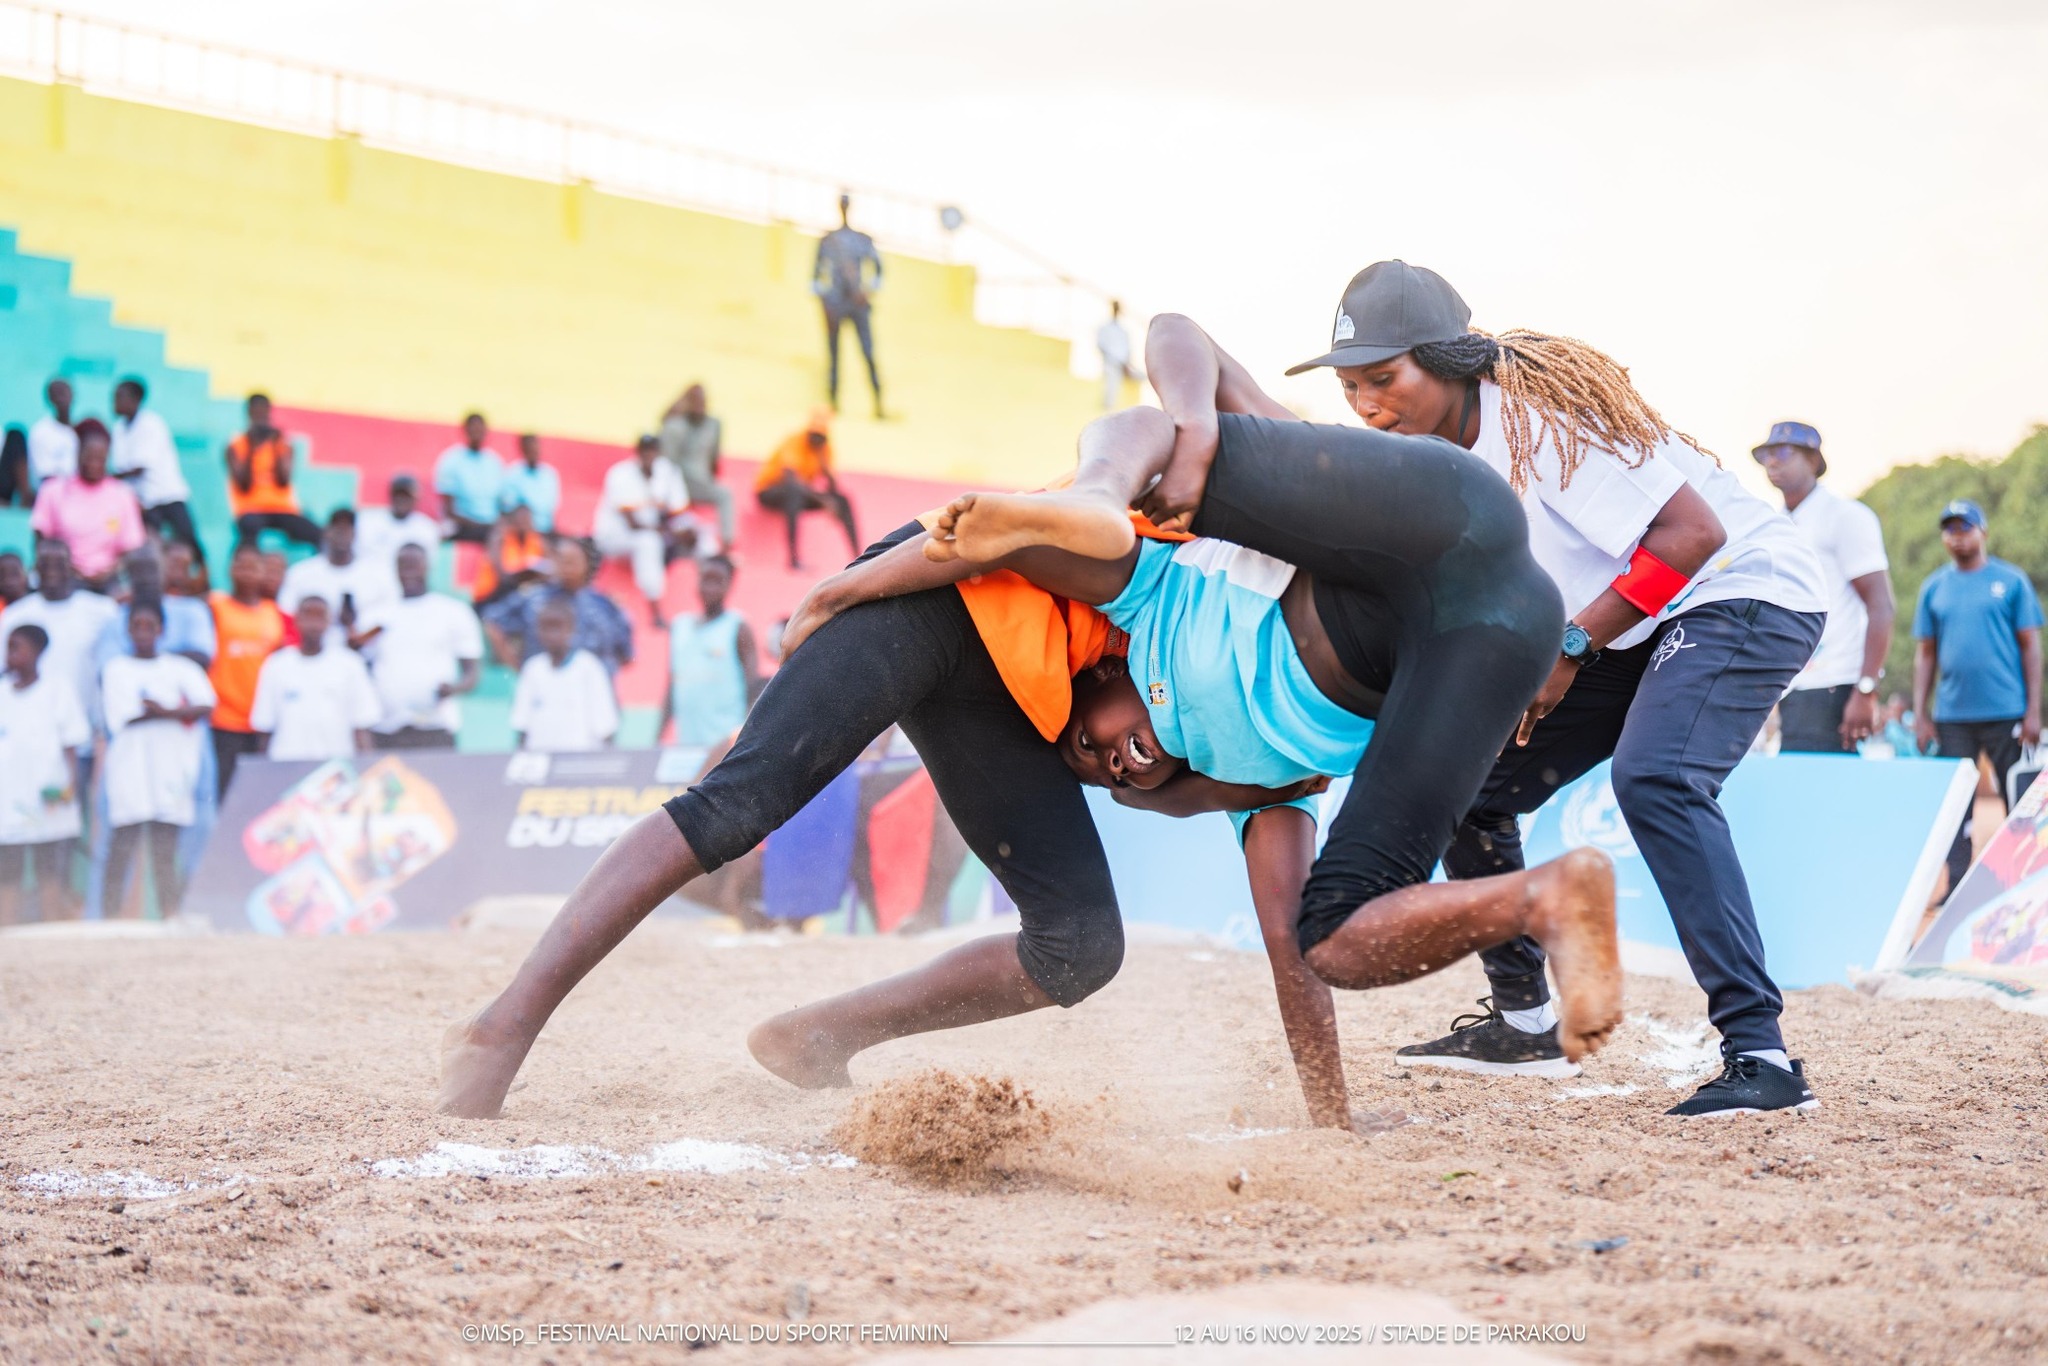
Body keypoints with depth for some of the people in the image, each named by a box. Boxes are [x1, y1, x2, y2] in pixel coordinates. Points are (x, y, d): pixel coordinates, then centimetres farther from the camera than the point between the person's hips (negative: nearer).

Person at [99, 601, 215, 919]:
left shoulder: (181, 669, 9)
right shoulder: (115, 669, 5)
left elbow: (206, 705, -4)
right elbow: (123, 718, -8)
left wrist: (164, 710, -15)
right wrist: (178, 713, -6)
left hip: (170, 771, 2)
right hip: (130, 770, -2)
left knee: (165, 850, 3)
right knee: (124, 843, -4)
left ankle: (171, 916, 4)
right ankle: (111, 912, 1)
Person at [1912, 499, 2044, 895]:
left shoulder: (2011, 581, 2)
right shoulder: (1934, 588, 10)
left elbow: (2030, 646, 2)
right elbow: (1925, 654, 12)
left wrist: (2033, 711, -5)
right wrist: (1920, 715, 5)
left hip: (2006, 713, -3)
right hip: (1952, 715, 3)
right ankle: (1957, 888, 6)